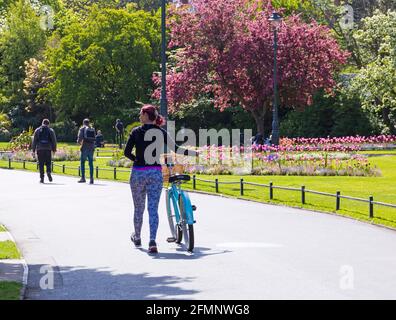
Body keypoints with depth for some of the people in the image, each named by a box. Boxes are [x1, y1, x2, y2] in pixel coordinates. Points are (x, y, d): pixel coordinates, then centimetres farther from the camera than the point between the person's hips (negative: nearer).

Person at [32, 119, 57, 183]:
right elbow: (54, 141, 3)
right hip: (48, 149, 0)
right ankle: (48, 172, -17)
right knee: (48, 163, 9)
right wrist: (54, 149, 9)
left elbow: (34, 141, 4)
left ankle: (42, 177, -2)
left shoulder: (37, 130, 7)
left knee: (41, 164, 2)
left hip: (40, 149, 0)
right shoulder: (51, 130, 6)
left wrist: (33, 150, 6)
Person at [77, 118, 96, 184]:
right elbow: (94, 139, 12)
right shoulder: (92, 129, 12)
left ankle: (83, 178, -2)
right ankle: (91, 178, -2)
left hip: (85, 147, -4)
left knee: (82, 162, 4)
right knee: (91, 163, 4)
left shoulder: (82, 129, 0)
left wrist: (79, 142, 14)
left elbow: (80, 138, -7)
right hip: (91, 148, 4)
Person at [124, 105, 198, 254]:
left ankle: (137, 237, 33)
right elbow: (175, 148, 5)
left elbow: (127, 152, -6)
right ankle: (152, 241, -15)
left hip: (138, 173, -1)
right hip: (156, 173, 1)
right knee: (153, 208, 0)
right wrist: (193, 153, 17)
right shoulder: (161, 132, 2)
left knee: (138, 208, 15)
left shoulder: (137, 131, -4)